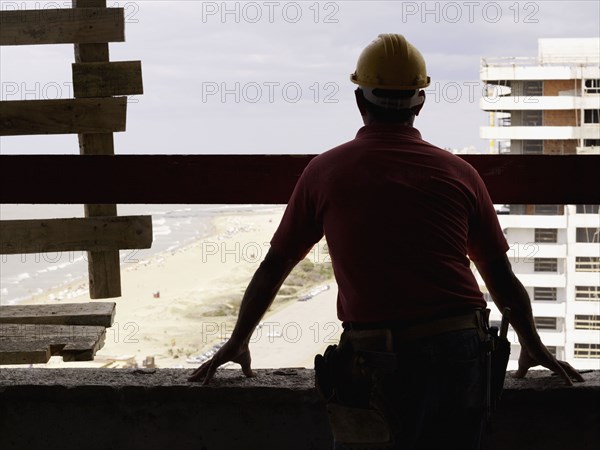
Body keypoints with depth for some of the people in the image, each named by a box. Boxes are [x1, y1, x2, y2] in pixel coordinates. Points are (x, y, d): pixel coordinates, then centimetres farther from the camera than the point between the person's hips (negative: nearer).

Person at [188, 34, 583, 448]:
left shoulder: (325, 171, 4)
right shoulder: (458, 173, 7)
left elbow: (274, 267, 13)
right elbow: (501, 278, 13)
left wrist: (238, 342, 26)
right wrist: (534, 347, 29)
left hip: (375, 357, -1)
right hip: (459, 353, 2)